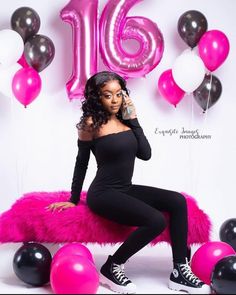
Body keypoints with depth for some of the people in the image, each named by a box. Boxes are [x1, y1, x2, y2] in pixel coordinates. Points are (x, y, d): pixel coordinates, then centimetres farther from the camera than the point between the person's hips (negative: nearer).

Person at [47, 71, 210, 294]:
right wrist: (74, 200, 5)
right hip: (103, 194, -7)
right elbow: (81, 163, 0)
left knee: (178, 201, -8)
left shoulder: (124, 120, 7)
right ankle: (111, 268, -7)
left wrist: (133, 119, -2)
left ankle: (180, 271, -4)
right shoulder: (92, 124, -9)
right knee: (156, 221, -25)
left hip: (127, 190, 7)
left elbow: (145, 154, 0)